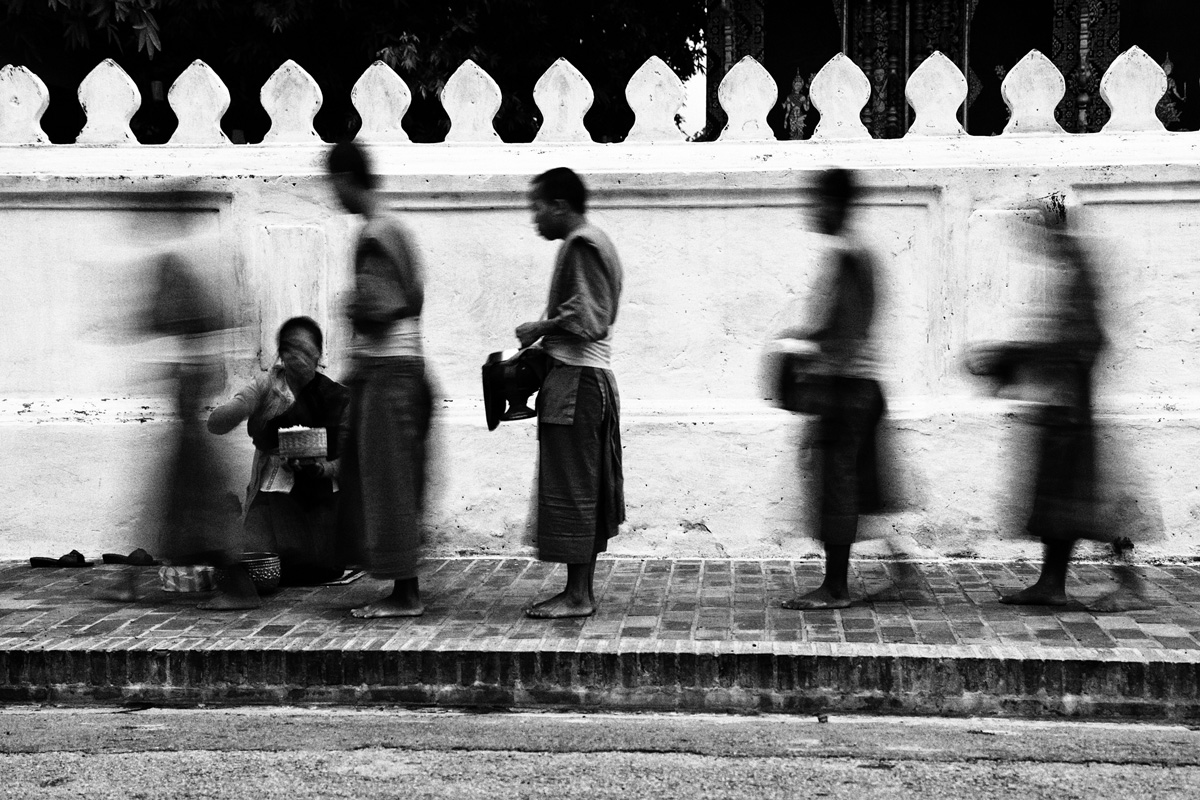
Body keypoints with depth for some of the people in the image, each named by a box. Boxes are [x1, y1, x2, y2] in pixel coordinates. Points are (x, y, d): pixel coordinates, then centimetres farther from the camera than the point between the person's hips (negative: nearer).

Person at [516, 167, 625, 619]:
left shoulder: (581, 244, -12)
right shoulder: (594, 242, 19)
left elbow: (589, 319, -20)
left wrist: (541, 328, -11)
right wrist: (545, 335, 13)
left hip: (576, 379, -10)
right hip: (591, 377, 10)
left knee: (570, 488, -7)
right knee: (586, 489, 11)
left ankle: (577, 596, -3)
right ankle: (582, 589, 16)